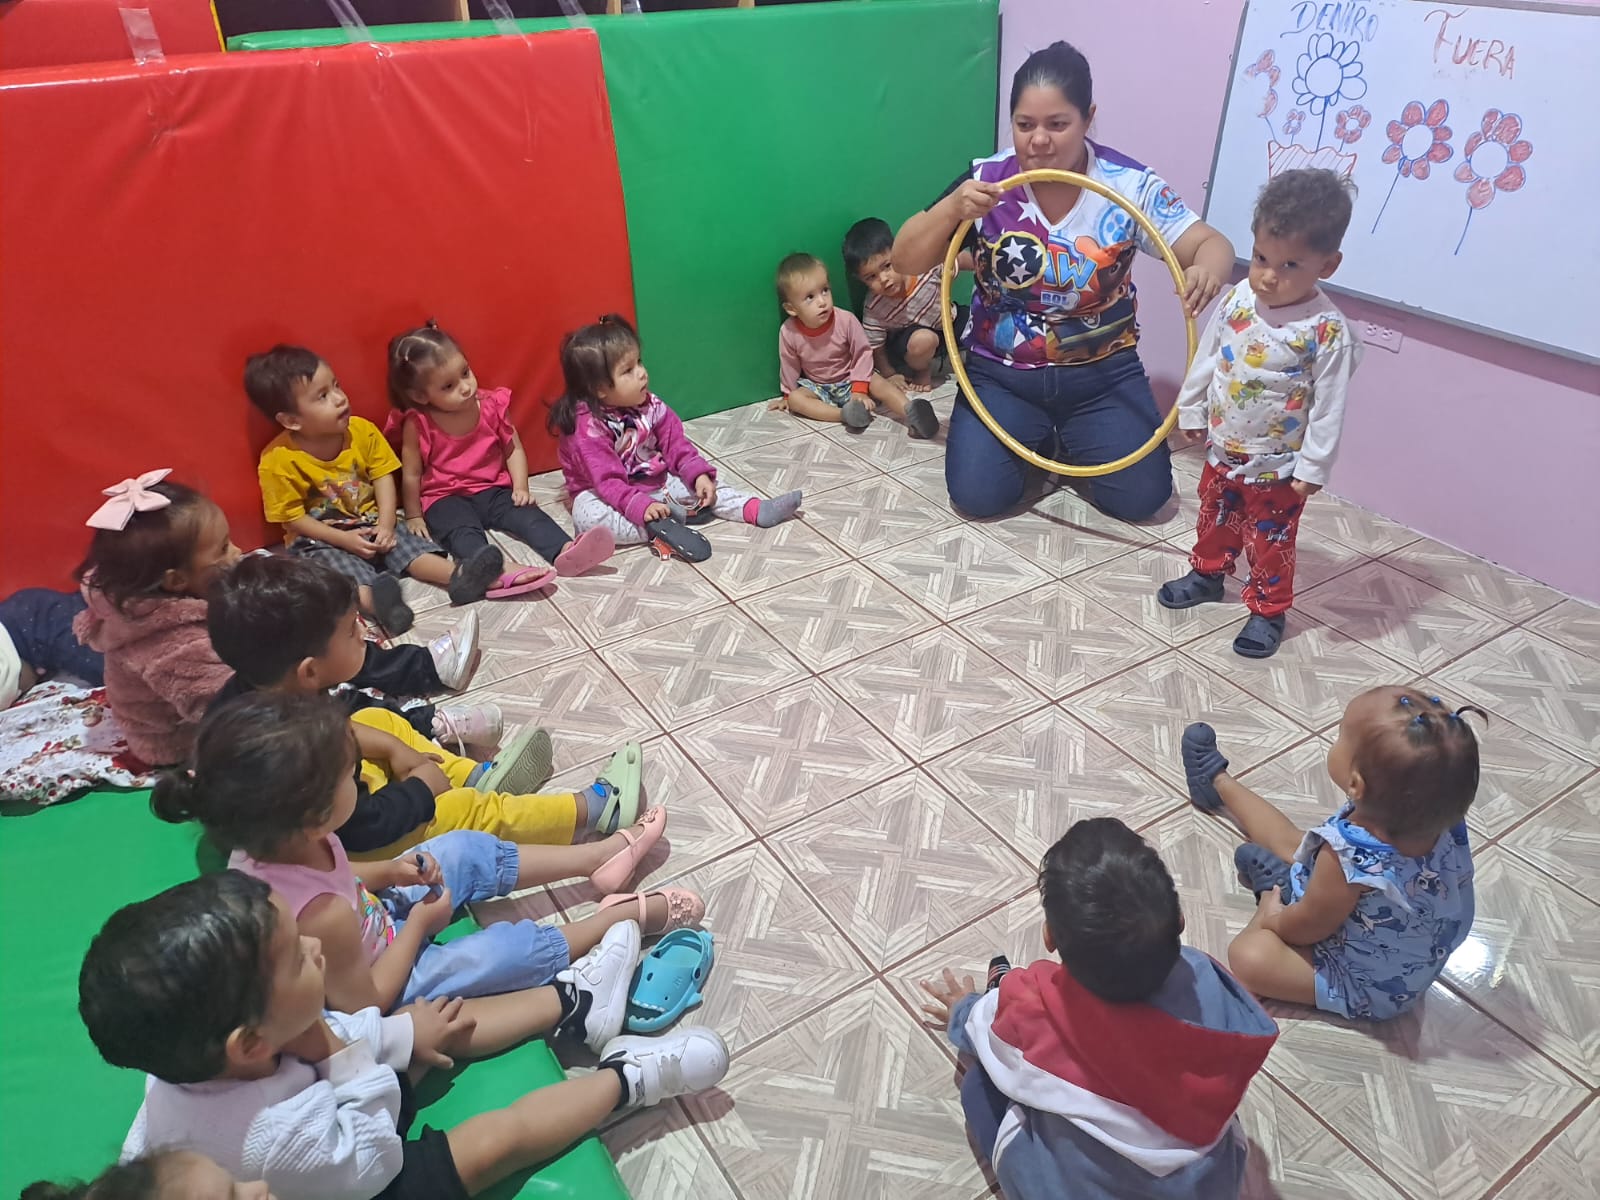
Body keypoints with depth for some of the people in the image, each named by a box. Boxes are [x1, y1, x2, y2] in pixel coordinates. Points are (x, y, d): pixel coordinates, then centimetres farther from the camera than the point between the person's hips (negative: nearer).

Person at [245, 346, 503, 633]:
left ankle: (457, 577, -44)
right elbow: (293, 518, -12)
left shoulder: (362, 431, -5)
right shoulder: (278, 460, -16)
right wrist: (343, 539, -20)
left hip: (371, 523, 5)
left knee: (408, 544, -21)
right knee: (344, 570, -33)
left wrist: (386, 523, -17)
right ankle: (377, 603, -62)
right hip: (320, 540, -4)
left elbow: (383, 477, -2)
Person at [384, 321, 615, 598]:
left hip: (491, 490, 4)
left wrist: (520, 488, -7)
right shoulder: (417, 424, -11)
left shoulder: (492, 405, -3)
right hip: (445, 499, -3)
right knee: (462, 531, -34)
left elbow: (513, 450, 5)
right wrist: (414, 516, -1)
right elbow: (411, 474, -5)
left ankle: (564, 552, -51)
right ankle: (499, 571, -63)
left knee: (527, 513, -25)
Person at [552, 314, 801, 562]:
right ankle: (659, 527, -38)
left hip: (655, 482, 6)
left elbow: (676, 444, -2)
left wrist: (699, 474, -16)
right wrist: (639, 507, -43)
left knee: (700, 484, -5)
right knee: (587, 516, -36)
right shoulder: (588, 426, -26)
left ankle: (755, 509, -11)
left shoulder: (649, 406, -6)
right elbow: (608, 481, -31)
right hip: (601, 493, -6)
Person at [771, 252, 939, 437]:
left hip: (850, 380, -1)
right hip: (817, 387, 1)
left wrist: (860, 390, -18)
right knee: (795, 400, -27)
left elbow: (863, 353, -13)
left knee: (879, 384, -27)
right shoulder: (788, 332, -20)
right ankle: (845, 414, -43)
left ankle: (911, 412, -49)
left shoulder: (846, 320, -23)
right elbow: (789, 366, -3)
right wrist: (788, 394, 8)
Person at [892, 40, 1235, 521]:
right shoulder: (986, 180, -9)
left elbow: (1211, 244, -10)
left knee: (1141, 496, -12)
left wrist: (1207, 270, -35)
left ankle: (1069, 440, 21)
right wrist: (951, 208, -29)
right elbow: (905, 262, -9)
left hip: (1103, 375, 0)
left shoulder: (1129, 184, -10)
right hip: (1001, 375, 0)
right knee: (977, 494, -17)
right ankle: (1036, 438, 17)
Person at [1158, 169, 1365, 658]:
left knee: (1270, 541, 11)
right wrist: (1191, 412, 11)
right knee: (1215, 517, 26)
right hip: (1222, 448, 5)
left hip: (1276, 465, -5)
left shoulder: (1328, 332, -24)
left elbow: (1329, 408, -18)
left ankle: (1268, 610, 29)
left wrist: (1313, 468, -16)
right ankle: (1207, 573, 49)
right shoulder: (1238, 297, -9)